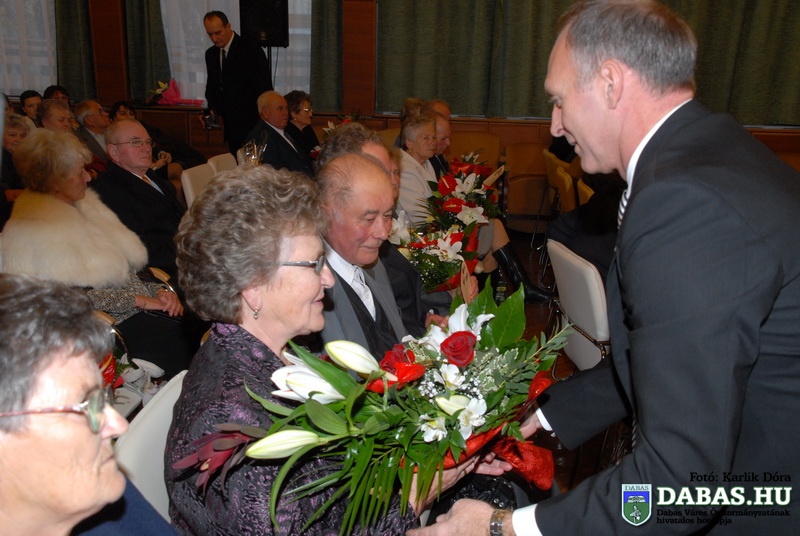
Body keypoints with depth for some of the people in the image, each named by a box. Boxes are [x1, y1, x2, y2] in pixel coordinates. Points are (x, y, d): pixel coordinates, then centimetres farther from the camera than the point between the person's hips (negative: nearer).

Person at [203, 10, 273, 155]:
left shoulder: (251, 49, -9)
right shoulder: (211, 54, 11)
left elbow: (264, 88, -11)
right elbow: (212, 86, 18)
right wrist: (213, 109, -2)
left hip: (252, 123, -6)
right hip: (231, 124, 6)